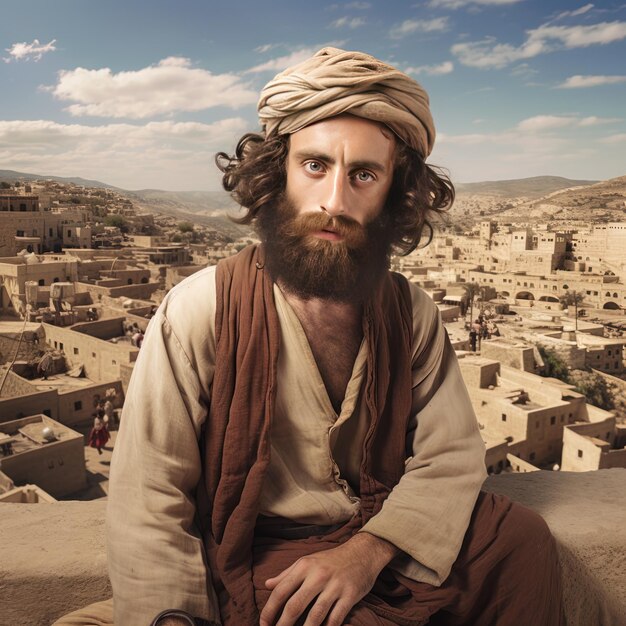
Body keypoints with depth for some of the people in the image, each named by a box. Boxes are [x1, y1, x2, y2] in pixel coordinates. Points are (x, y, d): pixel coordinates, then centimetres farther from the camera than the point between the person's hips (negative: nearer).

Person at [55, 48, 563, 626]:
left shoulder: (411, 312, -3)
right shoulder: (198, 311, -15)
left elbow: (451, 455, -5)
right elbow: (148, 503, -14)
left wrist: (370, 549, -22)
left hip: (383, 551, 3)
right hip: (249, 565, -2)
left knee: (523, 537, -16)